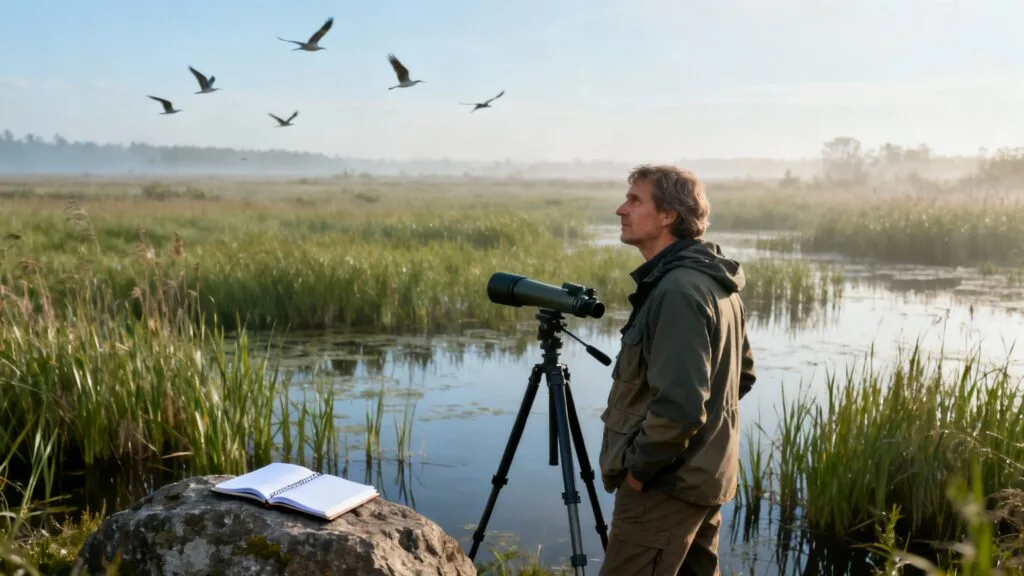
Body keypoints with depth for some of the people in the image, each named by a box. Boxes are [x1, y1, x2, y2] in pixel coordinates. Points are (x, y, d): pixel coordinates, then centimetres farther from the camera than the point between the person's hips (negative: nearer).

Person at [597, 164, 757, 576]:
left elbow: (679, 404, -28)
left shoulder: (678, 290, -22)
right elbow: (743, 374, 18)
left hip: (666, 482, -10)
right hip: (704, 477, 10)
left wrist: (638, 467, -15)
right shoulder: (716, 284, 9)